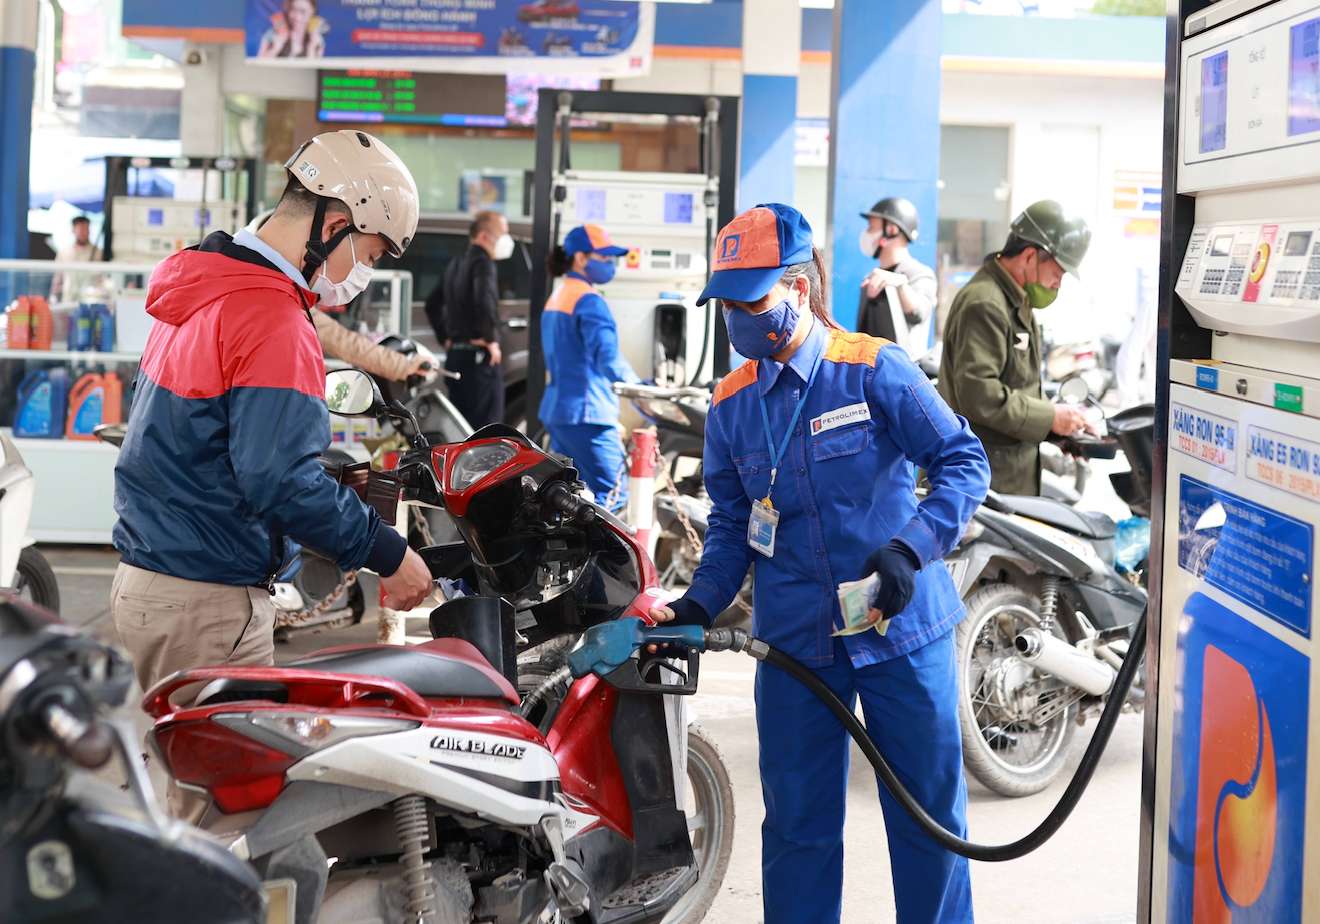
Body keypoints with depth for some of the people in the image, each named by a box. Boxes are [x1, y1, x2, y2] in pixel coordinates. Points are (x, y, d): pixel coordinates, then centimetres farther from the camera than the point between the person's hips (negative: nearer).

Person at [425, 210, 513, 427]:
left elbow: (433, 305, 27)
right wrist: (490, 339, -19)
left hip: (455, 355, 9)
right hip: (480, 358, -9)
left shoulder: (455, 265, 18)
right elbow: (484, 300, -29)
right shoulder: (483, 263, -11)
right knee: (485, 426, -8)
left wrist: (446, 338, 24)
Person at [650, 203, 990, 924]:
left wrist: (910, 548, -22)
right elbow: (731, 525, 11)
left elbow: (962, 459, -9)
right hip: (793, 640, 3)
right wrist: (698, 605, -5)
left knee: (929, 810, 8)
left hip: (900, 624, -3)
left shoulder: (873, 370, -8)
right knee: (797, 819, 10)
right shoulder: (730, 405, 6)